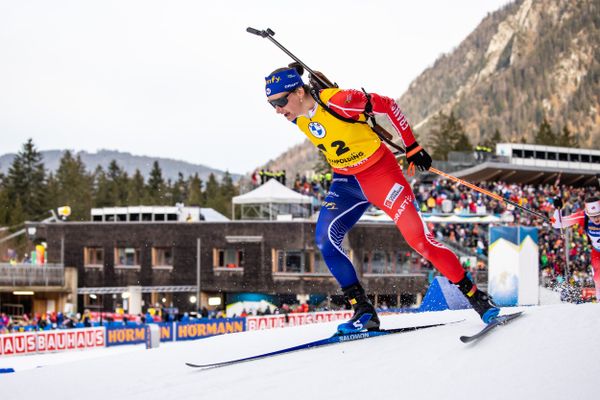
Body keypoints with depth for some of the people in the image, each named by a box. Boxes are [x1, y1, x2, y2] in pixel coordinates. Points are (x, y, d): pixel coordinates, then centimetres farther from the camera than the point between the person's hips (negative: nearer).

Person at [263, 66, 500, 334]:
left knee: (419, 240, -10)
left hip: (380, 173, -7)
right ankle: (364, 312, -5)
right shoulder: (296, 117, -7)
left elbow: (386, 105, -15)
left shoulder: (336, 101, -27)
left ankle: (478, 299, 4)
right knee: (325, 239, -13)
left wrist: (412, 148, -11)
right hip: (345, 182, 7)